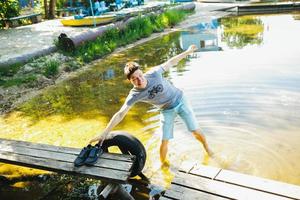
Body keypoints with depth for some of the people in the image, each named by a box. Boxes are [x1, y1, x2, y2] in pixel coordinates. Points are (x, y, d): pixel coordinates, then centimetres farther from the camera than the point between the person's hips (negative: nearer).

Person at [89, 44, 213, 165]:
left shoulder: (154, 73, -28)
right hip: (167, 110, 0)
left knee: (195, 131, 6)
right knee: (164, 142, -4)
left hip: (180, 100, 0)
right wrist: (104, 134, -34)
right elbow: (120, 114, -28)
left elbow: (171, 62, -12)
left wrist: (187, 51, 0)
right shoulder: (135, 95, -26)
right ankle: (163, 163, 27)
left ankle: (207, 148, 39)